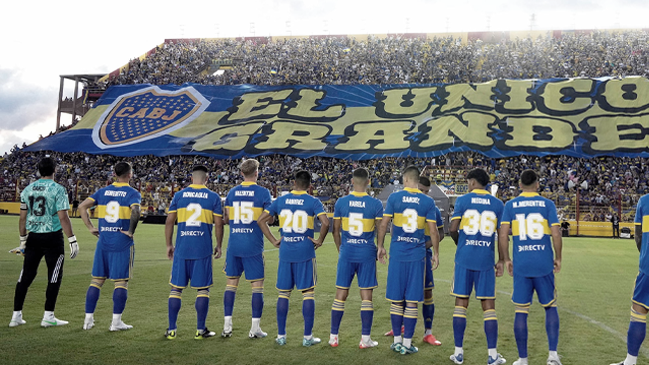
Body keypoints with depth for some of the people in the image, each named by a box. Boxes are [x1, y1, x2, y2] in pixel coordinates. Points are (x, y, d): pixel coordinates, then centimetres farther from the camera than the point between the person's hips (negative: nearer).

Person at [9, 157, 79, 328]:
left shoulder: (28, 189, 7)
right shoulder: (58, 189, -10)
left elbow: (22, 218, 10)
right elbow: (63, 217, -16)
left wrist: (23, 240, 20)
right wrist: (72, 240, -12)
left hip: (33, 237, 5)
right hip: (52, 237, -5)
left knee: (26, 275, 12)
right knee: (54, 277, 5)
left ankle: (16, 315, 17)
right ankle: (48, 316, 7)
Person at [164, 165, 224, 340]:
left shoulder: (179, 195, 6)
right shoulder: (213, 197, 2)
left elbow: (169, 221, 5)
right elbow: (218, 224, -1)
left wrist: (169, 244, 14)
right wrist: (219, 245, 11)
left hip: (181, 248, 2)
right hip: (203, 250, -1)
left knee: (176, 288, 10)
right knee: (203, 289, 7)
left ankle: (171, 330, 15)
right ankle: (200, 330, 12)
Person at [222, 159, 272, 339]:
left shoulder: (232, 192, 6)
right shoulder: (263, 192, -5)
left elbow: (225, 218, 9)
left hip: (234, 244, 4)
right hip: (253, 246, -4)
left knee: (231, 283, 11)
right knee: (257, 285, 5)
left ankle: (227, 326, 14)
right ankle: (255, 328, 7)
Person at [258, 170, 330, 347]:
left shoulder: (281, 200, 6)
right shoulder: (313, 202, -4)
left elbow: (261, 220, 6)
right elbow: (325, 222, -18)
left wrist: (273, 241, 8)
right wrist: (320, 240, -3)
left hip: (285, 252, 3)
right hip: (305, 252, -3)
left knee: (283, 293, 12)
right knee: (308, 293, 6)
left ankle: (281, 336, 18)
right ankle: (307, 337, 10)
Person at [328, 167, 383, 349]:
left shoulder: (341, 202, -1)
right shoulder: (376, 204, -5)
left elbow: (336, 231, 5)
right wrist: (379, 251, 15)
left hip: (346, 253, 2)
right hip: (367, 254, -1)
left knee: (341, 294, 9)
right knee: (366, 296, 6)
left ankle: (333, 337, 16)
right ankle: (365, 339, 11)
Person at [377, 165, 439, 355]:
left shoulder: (394, 197, -2)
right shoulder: (428, 201, -1)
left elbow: (383, 224, -2)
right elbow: (433, 231, -1)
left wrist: (380, 246, 10)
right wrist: (435, 253, 10)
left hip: (397, 254, 0)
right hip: (417, 255, 0)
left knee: (397, 300, 10)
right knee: (412, 301, 6)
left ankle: (397, 340, 18)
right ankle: (407, 343, 11)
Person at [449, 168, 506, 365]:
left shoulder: (463, 200, 0)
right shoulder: (497, 204, 5)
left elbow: (453, 229, -6)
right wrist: (501, 262, 11)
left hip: (464, 259, -1)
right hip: (486, 260, 1)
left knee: (461, 303, 7)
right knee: (489, 305, 7)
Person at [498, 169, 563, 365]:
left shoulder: (510, 205, 3)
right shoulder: (547, 204, 2)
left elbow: (503, 234, -4)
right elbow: (556, 234, -4)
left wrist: (506, 259, 6)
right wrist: (558, 258, 8)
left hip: (521, 266, 0)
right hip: (544, 265, 0)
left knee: (521, 311, 6)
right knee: (550, 307, 17)